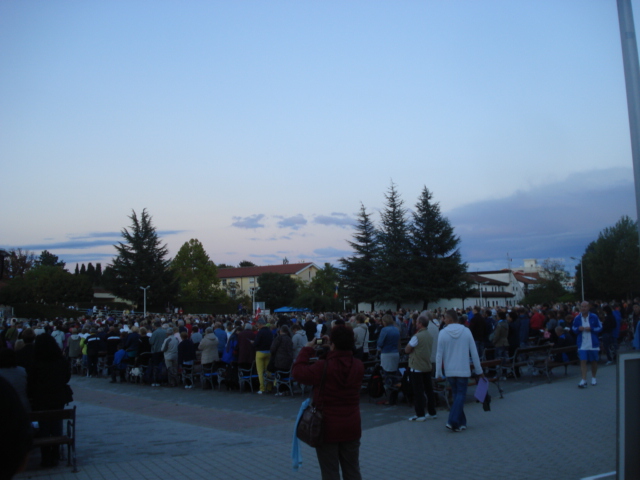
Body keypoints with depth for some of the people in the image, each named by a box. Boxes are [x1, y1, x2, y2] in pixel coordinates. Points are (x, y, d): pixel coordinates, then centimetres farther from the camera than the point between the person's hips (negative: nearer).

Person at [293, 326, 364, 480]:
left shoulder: (323, 367, -20)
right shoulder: (358, 366, -4)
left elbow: (298, 372, -10)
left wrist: (307, 350, 0)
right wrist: (330, 350, 12)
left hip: (328, 428, -4)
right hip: (351, 427, 4)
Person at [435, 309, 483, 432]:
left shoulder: (443, 333, -9)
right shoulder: (466, 331, -6)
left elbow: (439, 354, -6)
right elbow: (474, 352, -2)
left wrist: (438, 373, 3)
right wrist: (479, 370, 7)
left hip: (450, 371, 1)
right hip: (463, 370, -1)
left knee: (456, 394, 15)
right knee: (461, 395, 3)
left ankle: (461, 422, 18)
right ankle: (453, 421, -10)